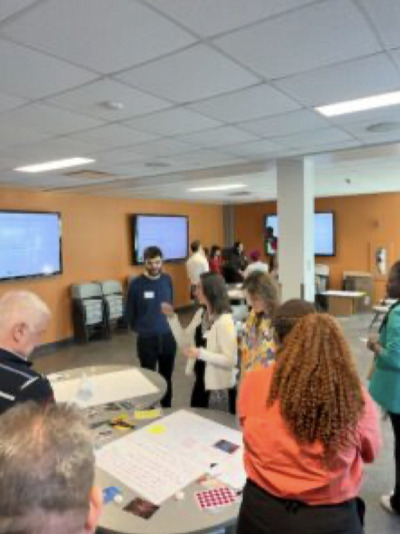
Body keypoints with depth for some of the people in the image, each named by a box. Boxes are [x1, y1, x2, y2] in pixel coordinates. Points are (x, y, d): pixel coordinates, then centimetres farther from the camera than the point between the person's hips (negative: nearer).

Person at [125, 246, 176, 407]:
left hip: (168, 336, 3)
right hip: (147, 338, -3)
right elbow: (129, 312, -1)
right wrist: (139, 328, 8)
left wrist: (168, 324, 11)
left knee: (167, 377, 18)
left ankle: (167, 410, 36)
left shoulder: (167, 280, -2)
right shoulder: (136, 284, -12)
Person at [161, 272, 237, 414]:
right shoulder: (200, 314, 2)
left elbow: (231, 360, -24)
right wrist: (172, 317, -3)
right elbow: (185, 343, 5)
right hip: (201, 381, 8)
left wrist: (200, 353, -30)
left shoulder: (224, 321, -23)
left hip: (220, 386, -8)